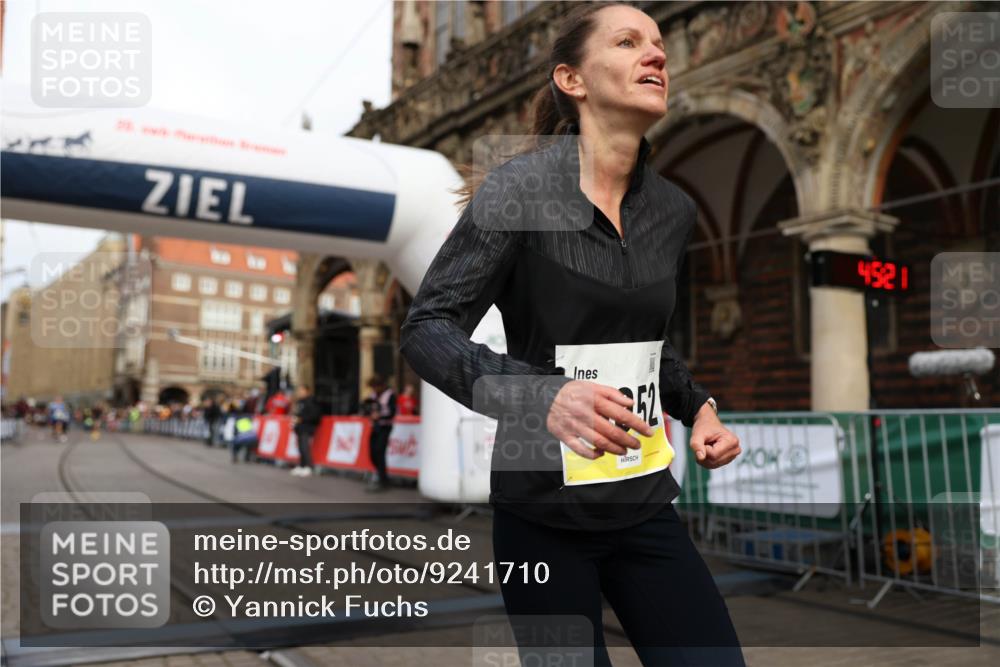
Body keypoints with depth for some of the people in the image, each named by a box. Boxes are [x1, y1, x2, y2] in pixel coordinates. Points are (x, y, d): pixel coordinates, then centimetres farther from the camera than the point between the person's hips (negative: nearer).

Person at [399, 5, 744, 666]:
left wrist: (699, 406, 4)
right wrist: (544, 398, -31)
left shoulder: (675, 209, 5)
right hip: (544, 516, -5)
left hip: (646, 504, 5)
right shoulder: (520, 188, -13)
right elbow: (425, 330, -16)